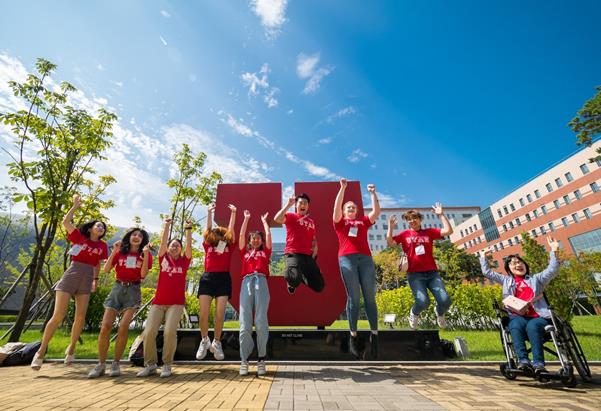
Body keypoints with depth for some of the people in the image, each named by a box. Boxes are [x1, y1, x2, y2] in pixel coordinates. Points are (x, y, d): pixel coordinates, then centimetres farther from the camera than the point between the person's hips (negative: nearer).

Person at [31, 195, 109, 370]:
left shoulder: (102, 246, 10)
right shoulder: (79, 236, 1)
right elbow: (65, 222, -11)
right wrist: (75, 205, -6)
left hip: (87, 280, 3)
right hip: (71, 275, -3)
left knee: (80, 317, 1)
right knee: (58, 316, -5)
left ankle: (71, 348, 21)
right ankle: (41, 351, 13)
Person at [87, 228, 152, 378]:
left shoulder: (145, 255, 4)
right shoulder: (120, 252, 9)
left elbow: (143, 274, -9)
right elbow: (106, 270, -1)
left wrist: (146, 253, -17)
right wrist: (114, 251, -9)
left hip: (133, 291, -2)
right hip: (118, 288, 2)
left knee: (123, 327, -10)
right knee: (105, 326, -6)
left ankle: (116, 363, 7)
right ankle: (101, 364, 9)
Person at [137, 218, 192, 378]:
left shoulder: (184, 261, 8)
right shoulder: (163, 259, 10)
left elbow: (189, 245, -2)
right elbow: (163, 242, 1)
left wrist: (188, 229, -5)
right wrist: (167, 226, -3)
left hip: (176, 303, -2)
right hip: (158, 302, 2)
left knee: (169, 331, -16)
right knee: (149, 332, -8)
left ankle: (167, 365, 3)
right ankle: (150, 365, 12)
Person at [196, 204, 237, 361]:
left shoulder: (229, 247, 11)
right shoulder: (208, 246, 13)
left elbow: (230, 229, 9)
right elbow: (208, 228, 11)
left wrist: (233, 213, 7)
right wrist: (209, 212, 9)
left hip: (223, 279, 0)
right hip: (207, 278, 1)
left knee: (220, 314, -2)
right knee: (203, 314, -2)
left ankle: (216, 342, 19)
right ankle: (204, 341, 23)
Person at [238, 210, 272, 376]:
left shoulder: (265, 252, 20)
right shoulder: (245, 252, 23)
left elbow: (268, 235, 18)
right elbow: (241, 235, 21)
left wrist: (264, 220, 33)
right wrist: (246, 218, 30)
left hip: (261, 282, -1)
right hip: (247, 282, 1)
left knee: (261, 321, -7)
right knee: (245, 323, -4)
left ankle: (261, 359, 3)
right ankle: (244, 360, 4)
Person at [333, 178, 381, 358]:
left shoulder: (363, 221, 23)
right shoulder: (340, 222, 16)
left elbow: (376, 211, 13)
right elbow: (336, 207, 1)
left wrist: (372, 193, 12)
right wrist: (342, 188, 1)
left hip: (365, 258, 3)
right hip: (347, 259, -3)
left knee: (370, 297, 0)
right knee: (353, 297, -4)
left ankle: (374, 334, 7)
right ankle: (353, 336, 3)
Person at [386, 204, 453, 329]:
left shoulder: (429, 232, 12)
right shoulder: (404, 234, 7)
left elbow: (449, 231, 2)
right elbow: (390, 242, -4)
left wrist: (441, 215, 2)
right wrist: (390, 227, -12)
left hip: (432, 273, 2)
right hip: (415, 274, -2)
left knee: (445, 301, -13)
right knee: (423, 301, -23)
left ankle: (439, 313, 26)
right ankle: (414, 313, 15)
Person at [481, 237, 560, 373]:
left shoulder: (536, 279, 22)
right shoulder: (507, 281, 24)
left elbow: (552, 270, 7)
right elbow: (487, 272, 23)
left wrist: (554, 252, -1)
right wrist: (484, 258, 21)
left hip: (538, 317, 0)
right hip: (518, 317, 1)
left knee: (532, 326, -34)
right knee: (516, 326, -33)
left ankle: (538, 363, -36)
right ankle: (523, 360, -38)